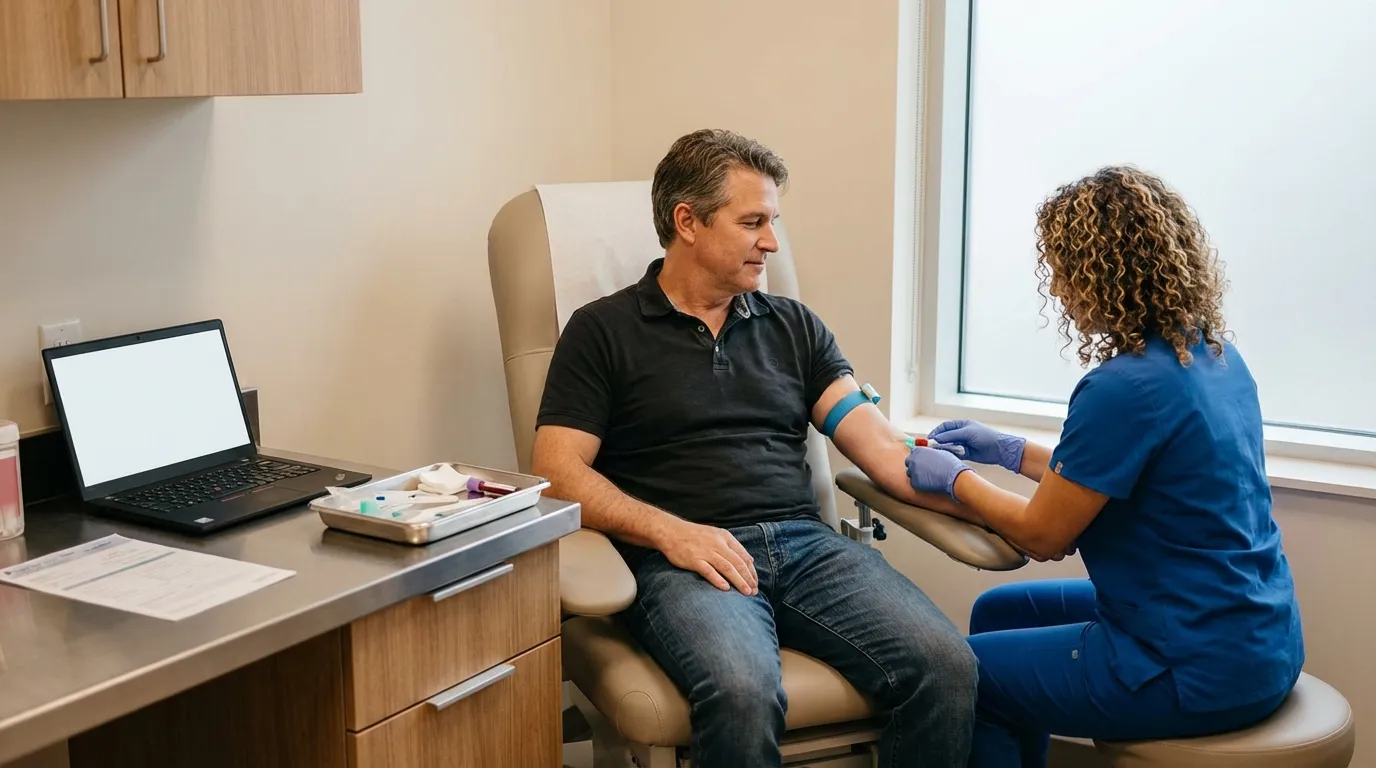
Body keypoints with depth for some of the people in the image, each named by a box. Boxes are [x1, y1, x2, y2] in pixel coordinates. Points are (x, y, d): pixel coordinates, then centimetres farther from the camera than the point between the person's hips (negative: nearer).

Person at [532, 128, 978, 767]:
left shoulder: (794, 326, 19)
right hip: (681, 559, -4)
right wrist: (670, 531, -16)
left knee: (947, 666, -22)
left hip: (805, 542, 4)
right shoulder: (603, 331, 8)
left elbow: (881, 445, 9)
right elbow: (556, 470, 0)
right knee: (743, 691, -35)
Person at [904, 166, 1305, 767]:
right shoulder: (1216, 356, 3)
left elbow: (1042, 535, -12)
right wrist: (1010, 451, 17)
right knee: (999, 612, 22)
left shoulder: (1125, 389, -24)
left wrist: (954, 479, 3)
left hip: (1200, 670, -9)